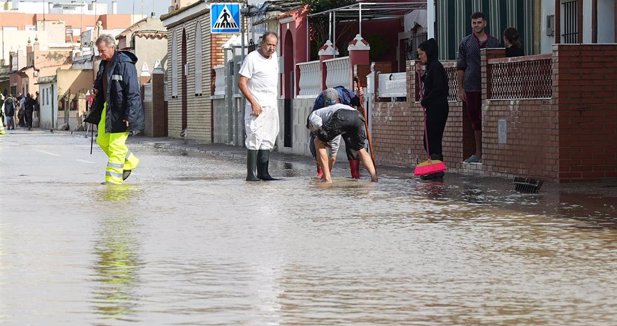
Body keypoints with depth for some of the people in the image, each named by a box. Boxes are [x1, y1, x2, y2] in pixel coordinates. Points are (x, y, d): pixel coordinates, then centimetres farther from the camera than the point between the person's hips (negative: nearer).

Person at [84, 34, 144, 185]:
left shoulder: (125, 64, -17)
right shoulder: (104, 64, 11)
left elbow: (133, 92, -20)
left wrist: (128, 115, -23)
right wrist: (96, 90, 3)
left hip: (120, 111, -10)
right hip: (107, 108, 10)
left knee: (116, 145, -6)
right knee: (102, 140, 15)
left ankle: (113, 180, 0)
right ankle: (130, 162, 31)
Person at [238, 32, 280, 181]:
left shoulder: (274, 56, 12)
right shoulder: (252, 58, -11)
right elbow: (242, 83, -14)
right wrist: (253, 102, -21)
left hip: (272, 106, 8)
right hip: (257, 106, -8)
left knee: (268, 140, 8)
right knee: (255, 139, -10)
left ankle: (263, 172, 11)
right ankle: (251, 174, -11)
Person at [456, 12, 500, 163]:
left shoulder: (494, 42, 8)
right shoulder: (466, 42, 8)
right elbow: (460, 67, 7)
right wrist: (460, 88, 0)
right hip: (471, 87, 1)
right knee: (475, 121, 7)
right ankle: (478, 153, 15)